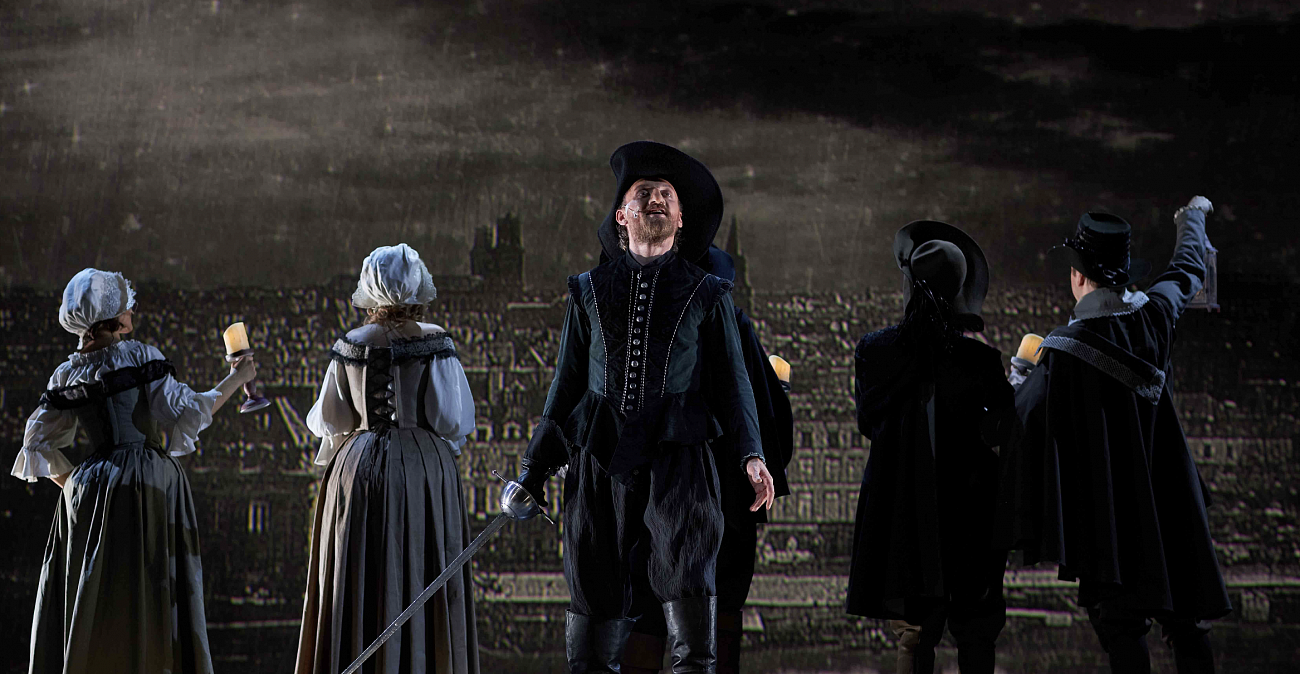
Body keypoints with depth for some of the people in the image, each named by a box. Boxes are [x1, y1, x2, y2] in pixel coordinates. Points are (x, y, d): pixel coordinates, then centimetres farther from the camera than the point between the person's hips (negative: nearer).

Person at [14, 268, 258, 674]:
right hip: (149, 485, -5)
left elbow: (38, 443, 11)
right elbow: (188, 412, -8)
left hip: (90, 490, 5)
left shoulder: (66, 375, 8)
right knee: (147, 600, -1)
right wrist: (236, 379, 3)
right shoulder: (140, 357, -7)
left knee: (91, 604, 8)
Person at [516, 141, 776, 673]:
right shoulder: (589, 290, 18)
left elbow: (732, 382, 12)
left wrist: (750, 454, -3)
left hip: (678, 454, -1)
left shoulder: (708, 294, 15)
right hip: (600, 459, 2)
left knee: (688, 581, -17)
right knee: (594, 589, -1)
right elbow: (568, 382, 19)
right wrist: (537, 465, 14)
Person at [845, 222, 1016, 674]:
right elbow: (1001, 434, -6)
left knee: (914, 636, 9)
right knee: (974, 636, 10)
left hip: (895, 509, 2)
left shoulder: (874, 350, -4)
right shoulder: (978, 360, -13)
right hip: (965, 512, -2)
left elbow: (868, 423, 7)